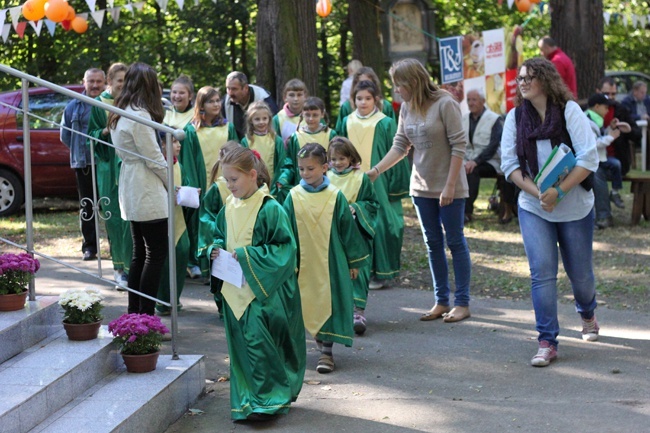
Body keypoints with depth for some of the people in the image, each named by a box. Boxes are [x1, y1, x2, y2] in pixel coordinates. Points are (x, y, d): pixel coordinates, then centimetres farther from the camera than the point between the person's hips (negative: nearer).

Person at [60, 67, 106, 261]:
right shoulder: (74, 106, 7)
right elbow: (65, 135, 14)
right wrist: (80, 150, 8)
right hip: (83, 163, 2)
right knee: (87, 206, 7)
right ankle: (89, 247, 14)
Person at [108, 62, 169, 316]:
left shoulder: (120, 115, 11)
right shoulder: (140, 115, -16)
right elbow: (154, 159, -16)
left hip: (131, 194, 9)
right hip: (148, 195, -9)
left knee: (140, 253, 14)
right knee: (157, 253, -5)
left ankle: (134, 313, 16)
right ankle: (146, 315, -6)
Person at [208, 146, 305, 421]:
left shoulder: (270, 209, -14)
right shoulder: (229, 208, 5)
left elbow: (284, 248, -15)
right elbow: (219, 236, 20)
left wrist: (246, 255, -20)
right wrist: (216, 250, -3)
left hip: (263, 292, -6)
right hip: (235, 290, 6)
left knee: (258, 342, -10)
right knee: (241, 345, 10)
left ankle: (267, 399, 0)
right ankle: (247, 400, 19)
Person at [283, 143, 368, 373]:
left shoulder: (335, 196, -3)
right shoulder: (294, 196, 0)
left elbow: (347, 228, 3)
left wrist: (354, 261, 5)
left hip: (330, 261, -2)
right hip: (303, 263, 2)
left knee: (329, 302, -2)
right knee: (307, 303, 6)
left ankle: (326, 350, 3)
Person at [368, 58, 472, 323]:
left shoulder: (445, 104, -16)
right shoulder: (406, 108, 5)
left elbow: (459, 146, -16)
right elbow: (400, 146, 6)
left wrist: (450, 185, -18)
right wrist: (375, 171, -5)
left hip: (448, 187, -7)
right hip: (422, 186, 7)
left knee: (455, 242, 0)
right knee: (433, 244, 11)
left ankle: (462, 303, 8)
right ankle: (441, 301, 20)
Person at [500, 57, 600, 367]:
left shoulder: (569, 110, -10)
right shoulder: (515, 117, 0)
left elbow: (589, 158, -15)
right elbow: (509, 164, -3)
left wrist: (559, 191, -23)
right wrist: (537, 192, -18)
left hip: (574, 206, -1)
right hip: (533, 209, 2)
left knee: (580, 272, 11)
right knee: (542, 273, -10)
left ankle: (587, 314, 43)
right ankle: (547, 343, -6)